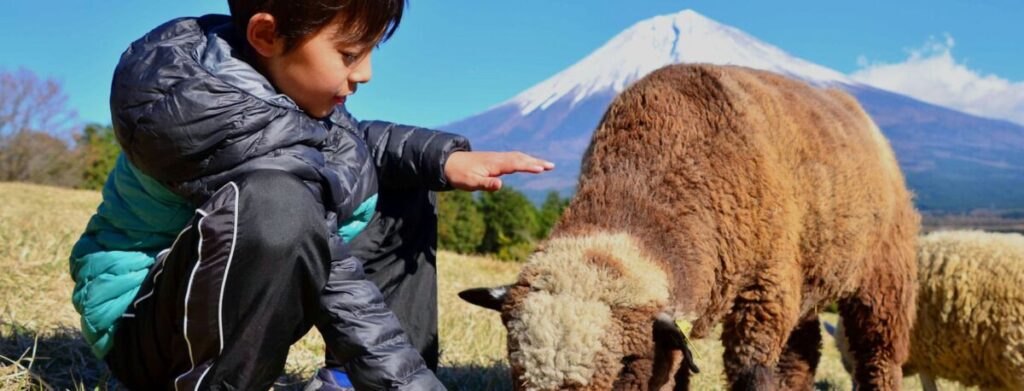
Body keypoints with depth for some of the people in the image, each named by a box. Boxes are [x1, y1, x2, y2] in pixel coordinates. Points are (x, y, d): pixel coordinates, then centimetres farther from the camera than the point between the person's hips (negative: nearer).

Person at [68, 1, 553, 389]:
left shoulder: (278, 70, -5)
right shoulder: (194, 101, -29)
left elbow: (356, 141, 13)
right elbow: (327, 272, -30)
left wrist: (444, 156, -5)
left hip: (244, 300, 9)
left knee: (411, 201, 7)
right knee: (274, 205, -38)